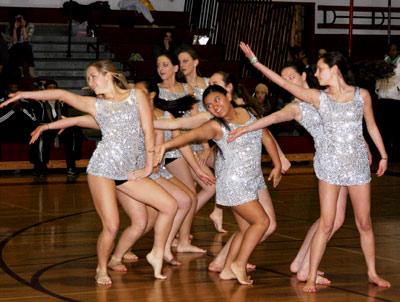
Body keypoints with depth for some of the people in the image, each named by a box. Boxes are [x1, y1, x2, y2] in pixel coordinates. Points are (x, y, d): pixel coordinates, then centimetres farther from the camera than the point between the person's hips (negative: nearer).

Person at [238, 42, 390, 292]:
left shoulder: (362, 95, -1)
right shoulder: (318, 98, -2)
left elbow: (371, 126, 11)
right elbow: (284, 83, -5)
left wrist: (383, 155, 16)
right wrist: (255, 61, -7)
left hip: (358, 164, 1)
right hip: (331, 165, -1)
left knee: (364, 223, 9)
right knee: (326, 224, -4)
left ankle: (372, 273, 23)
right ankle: (312, 277, 1)